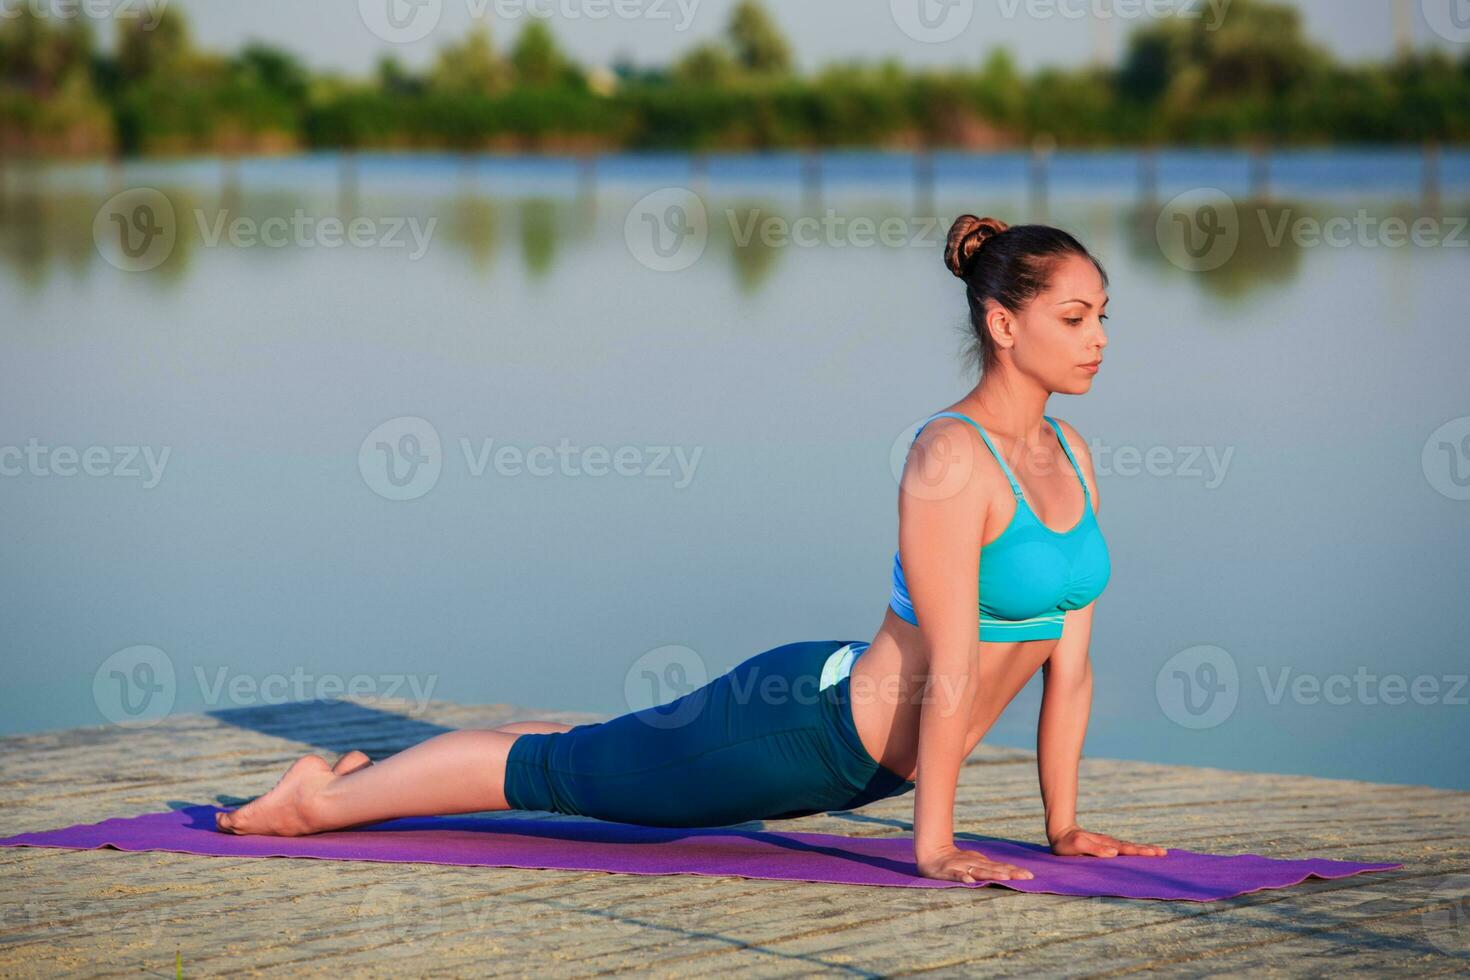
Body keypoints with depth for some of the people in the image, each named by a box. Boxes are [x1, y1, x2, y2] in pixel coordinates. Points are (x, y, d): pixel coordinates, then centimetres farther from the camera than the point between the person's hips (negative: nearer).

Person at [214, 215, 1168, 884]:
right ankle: (330, 795, 29)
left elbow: (1070, 653, 5)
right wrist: (932, 844, -26)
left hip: (864, 760, 8)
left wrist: (1063, 822, 5)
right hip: (799, 724, -8)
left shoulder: (1071, 453, 0)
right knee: (564, 770, 9)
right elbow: (950, 668, -26)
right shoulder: (949, 456, -26)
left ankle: (386, 776, 44)